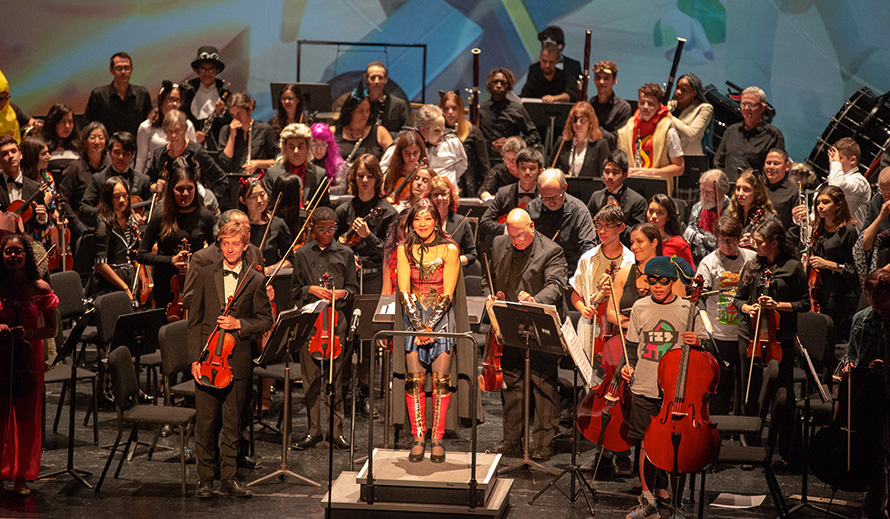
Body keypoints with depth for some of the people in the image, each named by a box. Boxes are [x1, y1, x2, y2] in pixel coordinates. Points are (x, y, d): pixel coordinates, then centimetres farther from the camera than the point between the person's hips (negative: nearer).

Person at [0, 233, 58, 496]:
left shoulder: (40, 289, -2)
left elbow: (51, 329, 2)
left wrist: (29, 333, -15)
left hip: (29, 358, 0)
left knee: (27, 418, 3)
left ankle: (21, 476, 15)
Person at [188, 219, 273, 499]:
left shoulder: (255, 280, 3)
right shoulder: (206, 275, 5)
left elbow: (265, 319, 5)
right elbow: (194, 320, 5)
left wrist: (239, 324, -12)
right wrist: (195, 358, -3)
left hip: (237, 361, 0)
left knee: (232, 423, 7)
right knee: (205, 422, 2)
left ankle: (229, 477, 17)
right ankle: (205, 479, 11)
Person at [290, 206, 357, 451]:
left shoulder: (345, 254, 10)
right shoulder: (302, 254, 11)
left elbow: (354, 288, 12)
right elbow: (295, 289, 12)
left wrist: (342, 292, -9)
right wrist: (311, 289, -7)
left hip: (337, 320, -1)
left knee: (334, 376, -2)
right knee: (311, 377, 1)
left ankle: (336, 430, 4)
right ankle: (313, 430, 9)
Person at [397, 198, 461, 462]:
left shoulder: (449, 250, -2)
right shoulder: (404, 250, 4)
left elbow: (448, 294, -6)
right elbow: (404, 291, -1)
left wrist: (430, 326, -15)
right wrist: (418, 325, -14)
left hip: (441, 316, -1)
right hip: (414, 316, 1)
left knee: (441, 378, -11)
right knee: (414, 378, -9)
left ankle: (437, 438, -5)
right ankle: (418, 437, -4)